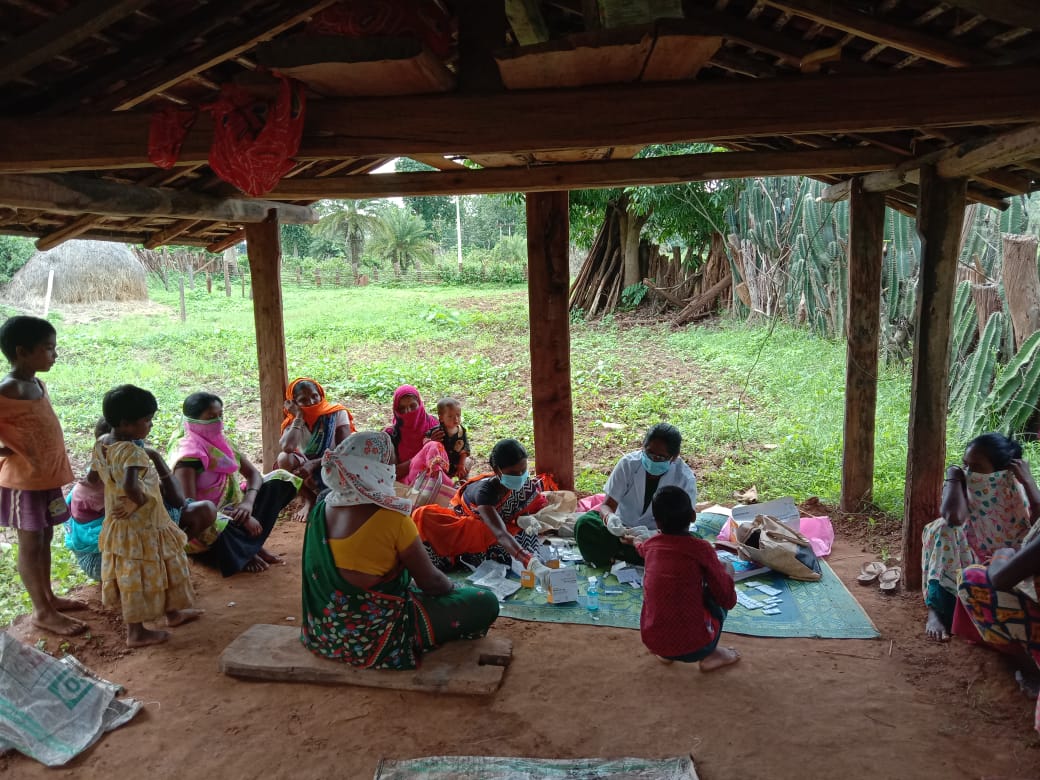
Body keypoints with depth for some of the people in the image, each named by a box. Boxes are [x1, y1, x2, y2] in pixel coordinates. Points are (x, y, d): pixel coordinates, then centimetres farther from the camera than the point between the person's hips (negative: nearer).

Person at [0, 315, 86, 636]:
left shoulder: (38, 385, 6)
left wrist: (52, 467, 12)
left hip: (47, 475, 8)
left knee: (45, 539, 18)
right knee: (31, 545, 4)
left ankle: (48, 596, 32)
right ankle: (42, 611, 14)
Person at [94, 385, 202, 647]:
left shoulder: (101, 444, 0)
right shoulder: (133, 452, -27)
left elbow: (97, 473, 14)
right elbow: (129, 486, -41)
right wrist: (141, 500, -21)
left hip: (118, 525, 9)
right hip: (141, 527, -9)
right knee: (140, 577, 7)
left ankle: (173, 612, 40)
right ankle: (136, 632, 23)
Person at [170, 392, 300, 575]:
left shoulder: (221, 441, 4)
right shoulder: (187, 452, -18)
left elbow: (254, 473, 3)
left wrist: (248, 502, -20)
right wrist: (239, 517, -29)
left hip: (233, 508, 8)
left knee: (281, 478, -1)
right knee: (213, 526, -44)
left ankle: (249, 543, -15)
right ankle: (247, 549, -8)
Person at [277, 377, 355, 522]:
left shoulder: (337, 413, -10)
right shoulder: (293, 420, -5)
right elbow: (287, 447, -28)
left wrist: (314, 464, -29)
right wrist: (299, 417, -20)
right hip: (306, 467, 3)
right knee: (284, 458, -27)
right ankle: (308, 500, -9)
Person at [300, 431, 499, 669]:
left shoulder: (323, 505, -3)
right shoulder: (391, 517, -22)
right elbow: (430, 582, -13)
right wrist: (454, 588, 7)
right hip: (372, 636, -8)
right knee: (486, 603, -2)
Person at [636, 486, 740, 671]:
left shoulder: (650, 545, 4)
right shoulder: (701, 548, -10)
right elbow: (728, 600, -3)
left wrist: (634, 541, 56)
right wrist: (727, 575, 18)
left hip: (652, 641, 4)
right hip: (692, 647, -4)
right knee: (715, 593, 19)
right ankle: (709, 654, 15)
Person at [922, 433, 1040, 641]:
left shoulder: (1016, 488, -7)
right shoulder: (962, 486, -7)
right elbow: (954, 517, -33)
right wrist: (953, 477, -18)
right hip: (967, 566, 1)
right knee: (942, 528, -27)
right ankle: (935, 610, -26)